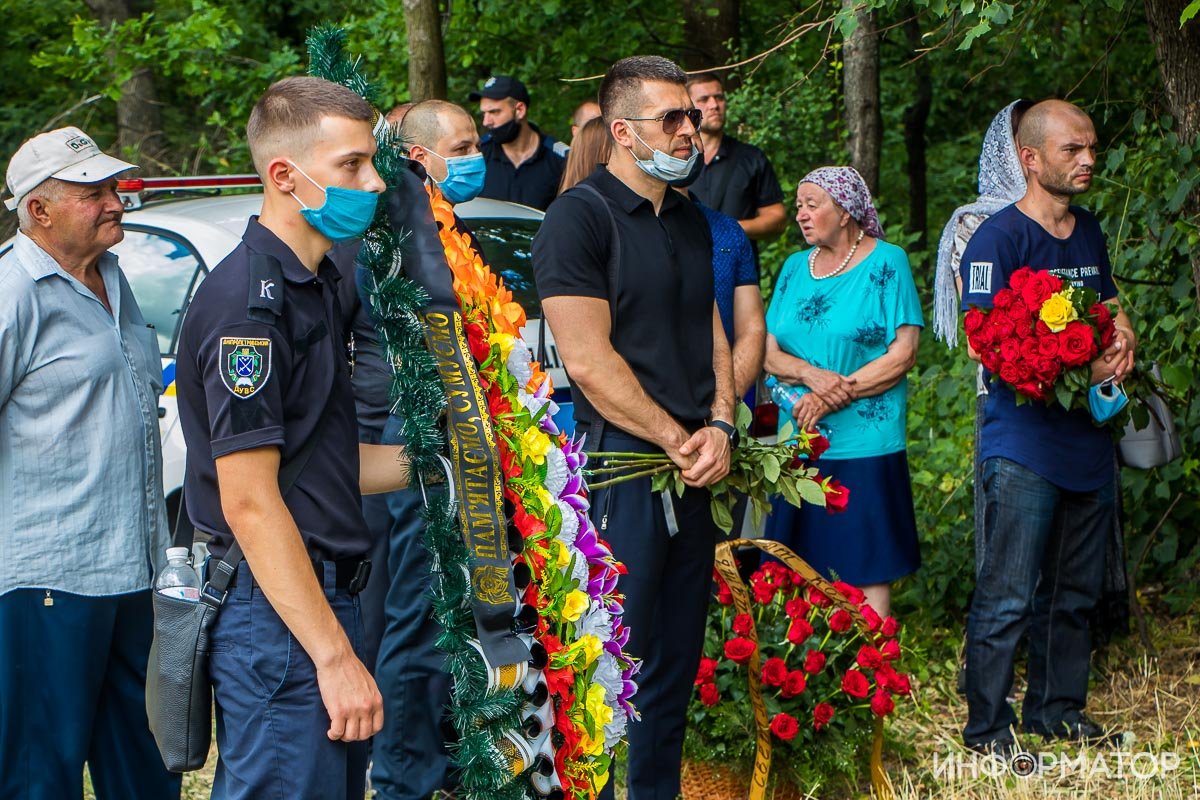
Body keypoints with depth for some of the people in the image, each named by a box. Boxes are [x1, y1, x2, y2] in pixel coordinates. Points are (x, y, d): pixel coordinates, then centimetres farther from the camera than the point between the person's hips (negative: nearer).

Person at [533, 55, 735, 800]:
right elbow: (589, 361, -16)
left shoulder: (690, 220, 15)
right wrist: (679, 442, -12)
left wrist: (719, 428, -1)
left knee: (678, 657, 12)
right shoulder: (579, 218, -10)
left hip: (694, 469, 8)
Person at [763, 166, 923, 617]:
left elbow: (903, 354, -8)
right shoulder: (795, 267, 14)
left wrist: (836, 396, -14)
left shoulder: (887, 263, -2)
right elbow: (770, 354, 10)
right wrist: (811, 375, -12)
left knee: (867, 572, -4)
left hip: (864, 442, -5)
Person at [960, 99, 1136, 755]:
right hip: (1023, 444, -8)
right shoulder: (997, 238, -10)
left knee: (1074, 591, 14)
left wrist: (1122, 341, 2)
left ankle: (1057, 709, 27)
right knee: (1007, 596, -7)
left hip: (1088, 439, 8)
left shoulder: (1090, 232, 15)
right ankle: (988, 731, -1)